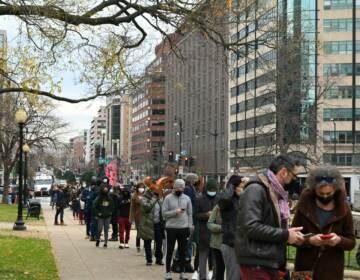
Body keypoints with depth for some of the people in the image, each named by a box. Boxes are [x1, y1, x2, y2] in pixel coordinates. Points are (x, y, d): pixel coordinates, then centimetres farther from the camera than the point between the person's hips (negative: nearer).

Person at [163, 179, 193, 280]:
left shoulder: (187, 198, 7)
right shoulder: (168, 198, -1)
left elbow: (190, 214, 7)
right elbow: (164, 213, -5)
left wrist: (190, 227, 0)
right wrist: (175, 212, -19)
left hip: (184, 228, 2)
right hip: (171, 228, -2)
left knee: (183, 251, 8)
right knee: (170, 251, 5)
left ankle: (182, 272, 16)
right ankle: (168, 272, 13)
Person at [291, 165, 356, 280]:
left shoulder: (343, 208, 1)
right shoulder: (304, 206, -1)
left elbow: (351, 242, 5)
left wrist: (339, 240, -18)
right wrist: (309, 240, -18)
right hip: (305, 270, 0)